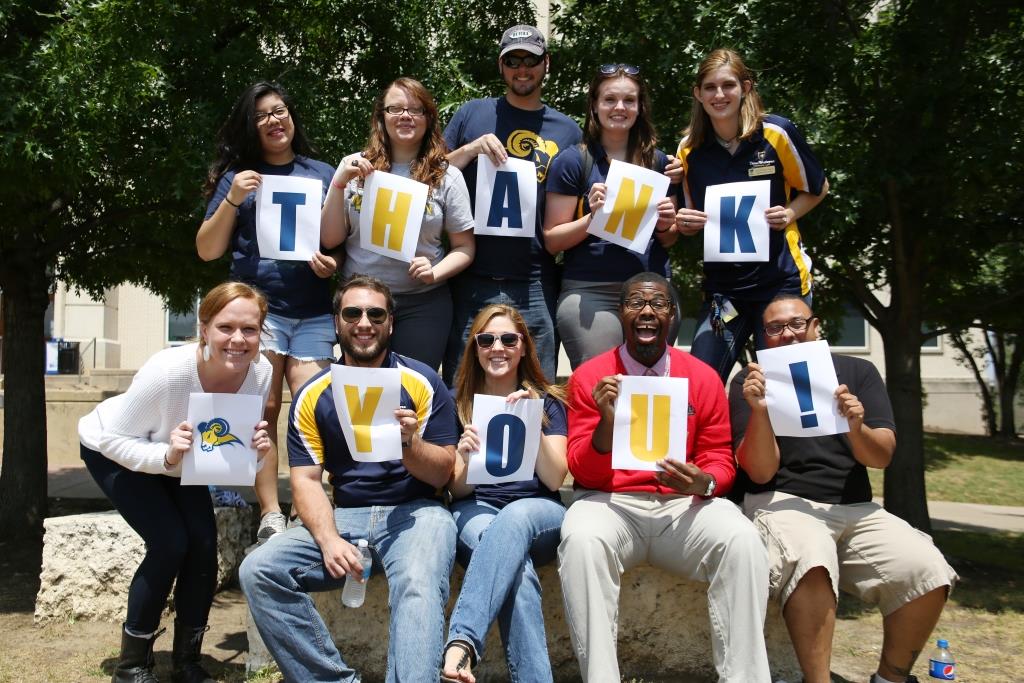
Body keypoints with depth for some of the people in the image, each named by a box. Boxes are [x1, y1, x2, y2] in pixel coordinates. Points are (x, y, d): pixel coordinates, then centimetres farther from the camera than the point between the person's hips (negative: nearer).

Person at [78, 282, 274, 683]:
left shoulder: (261, 372, -25)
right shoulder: (167, 371, -40)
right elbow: (114, 439, -27)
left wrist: (257, 451, -31)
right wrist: (167, 457, -43)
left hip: (179, 458, 5)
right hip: (112, 451, -4)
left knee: (204, 543, -9)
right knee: (170, 544, -18)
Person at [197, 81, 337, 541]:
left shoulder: (322, 174, 15)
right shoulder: (238, 176, 12)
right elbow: (207, 250, 8)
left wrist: (334, 263, -5)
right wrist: (232, 201, -6)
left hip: (314, 311, 1)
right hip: (258, 303, 0)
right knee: (264, 409, -8)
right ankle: (270, 516, -6)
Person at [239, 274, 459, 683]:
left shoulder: (422, 383, 0)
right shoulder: (312, 396, 8)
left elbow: (442, 473, 0)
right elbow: (306, 480, 3)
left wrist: (409, 443, -22)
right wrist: (329, 540, -15)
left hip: (414, 512, -3)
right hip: (344, 517, 4)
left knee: (419, 588, -35)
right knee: (258, 571, -17)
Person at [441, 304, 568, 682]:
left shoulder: (547, 402, 11)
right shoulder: (459, 404, 12)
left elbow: (554, 480, -2)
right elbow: (458, 489, 6)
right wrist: (465, 460, -17)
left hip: (538, 512, 0)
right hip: (475, 511, 0)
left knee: (514, 518, -39)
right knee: (513, 556, -37)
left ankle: (461, 642, -50)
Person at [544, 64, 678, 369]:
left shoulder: (658, 161, 12)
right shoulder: (573, 161, 0)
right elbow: (552, 240, -2)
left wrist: (665, 225, -1)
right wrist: (592, 216, -16)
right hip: (590, 296, -4)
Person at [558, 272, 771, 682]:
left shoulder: (703, 378, 5)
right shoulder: (589, 377, 1)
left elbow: (720, 462, 9)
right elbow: (583, 473, -1)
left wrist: (704, 482, -17)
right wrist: (607, 421, -21)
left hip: (683, 505, 2)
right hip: (611, 503, -1)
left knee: (743, 541, -29)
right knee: (581, 540, -35)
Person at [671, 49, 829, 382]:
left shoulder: (776, 133, -6)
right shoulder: (689, 149, 1)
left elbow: (817, 188, 7)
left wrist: (788, 214, -12)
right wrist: (684, 224, -11)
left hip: (781, 280, -2)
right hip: (721, 285, 2)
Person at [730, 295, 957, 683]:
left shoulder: (857, 372, 11)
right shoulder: (752, 382, 3)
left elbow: (881, 457, 2)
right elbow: (761, 473, -6)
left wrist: (856, 427, -19)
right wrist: (759, 412, -22)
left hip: (856, 508, 4)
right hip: (784, 504, -3)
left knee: (928, 571, -22)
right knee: (810, 562, -37)